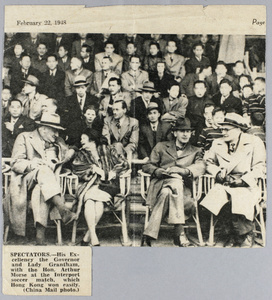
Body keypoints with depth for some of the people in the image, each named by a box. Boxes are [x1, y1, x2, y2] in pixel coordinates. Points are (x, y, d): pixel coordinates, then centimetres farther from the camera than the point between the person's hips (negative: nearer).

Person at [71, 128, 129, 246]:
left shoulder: (108, 150, 14)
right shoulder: (81, 154, 21)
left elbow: (124, 163, 8)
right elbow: (76, 167, 1)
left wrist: (112, 173, -7)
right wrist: (93, 168, -8)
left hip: (107, 185, -1)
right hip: (89, 185, 2)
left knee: (99, 202, -33)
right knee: (89, 201, -33)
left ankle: (86, 238, -23)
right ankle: (94, 239, -35)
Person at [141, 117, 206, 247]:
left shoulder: (195, 152, 23)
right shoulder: (161, 147, 24)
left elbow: (200, 167, 2)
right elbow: (147, 166, 16)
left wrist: (182, 170, -18)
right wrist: (157, 171, -8)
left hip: (183, 189, 1)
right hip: (160, 184, 0)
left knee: (167, 193, -35)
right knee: (176, 181, -36)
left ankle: (149, 235, -36)